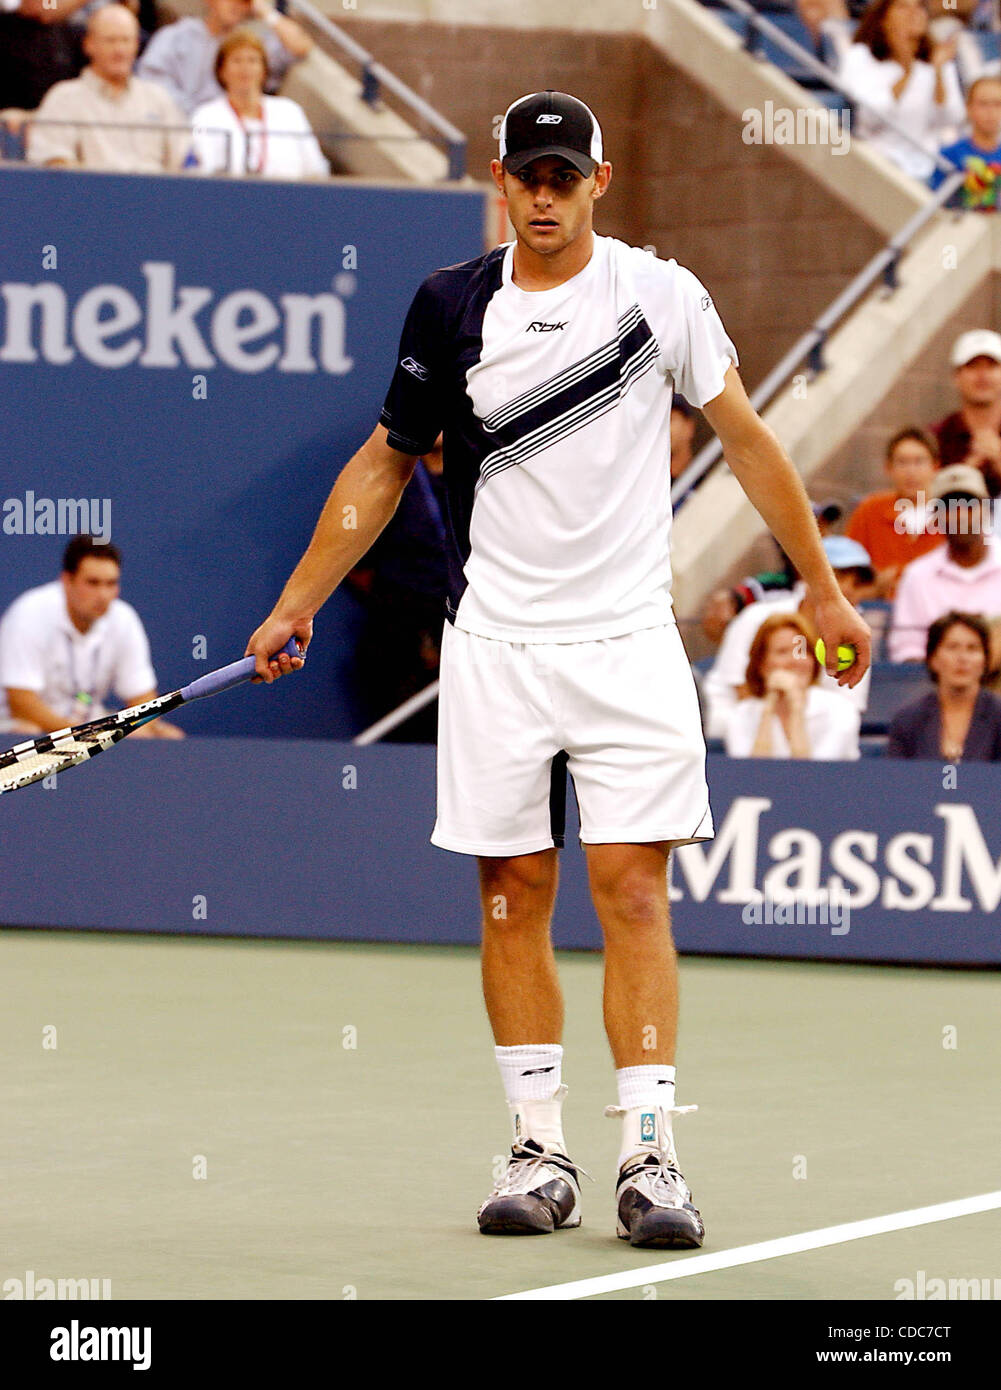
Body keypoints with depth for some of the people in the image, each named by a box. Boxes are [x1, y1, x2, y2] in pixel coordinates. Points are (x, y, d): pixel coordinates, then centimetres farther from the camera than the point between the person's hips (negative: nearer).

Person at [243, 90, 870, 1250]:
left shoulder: (660, 293, 0)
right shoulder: (451, 307, 3)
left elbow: (745, 438, 8)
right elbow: (387, 461, 12)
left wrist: (822, 589, 10)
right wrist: (296, 606, 11)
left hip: (628, 643, -1)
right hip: (494, 650, 1)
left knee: (634, 894, -7)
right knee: (513, 895, 3)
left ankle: (648, 1157, -8)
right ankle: (538, 1151, 9)